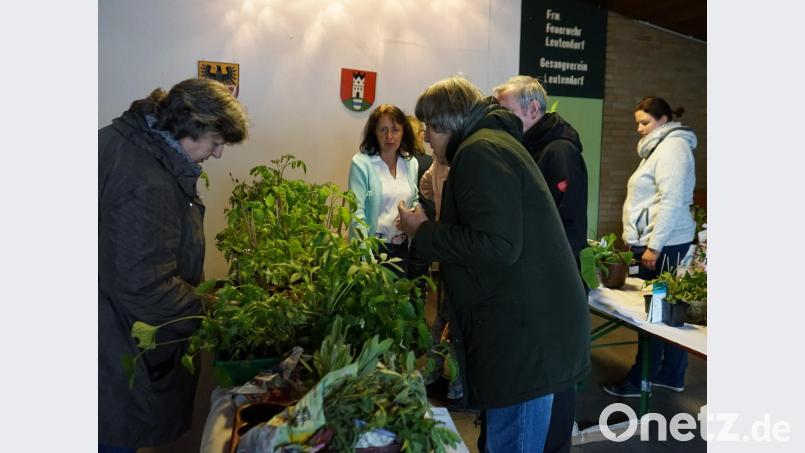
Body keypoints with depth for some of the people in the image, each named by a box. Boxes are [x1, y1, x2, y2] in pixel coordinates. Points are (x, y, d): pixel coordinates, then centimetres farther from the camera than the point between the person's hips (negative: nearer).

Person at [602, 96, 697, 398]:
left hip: (662, 245, -10)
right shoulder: (660, 146, 20)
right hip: (656, 242, 10)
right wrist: (643, 242, 24)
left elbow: (672, 201, -20)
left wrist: (654, 247, -20)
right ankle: (672, 375, 23)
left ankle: (640, 380, 6)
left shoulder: (672, 147, -11)